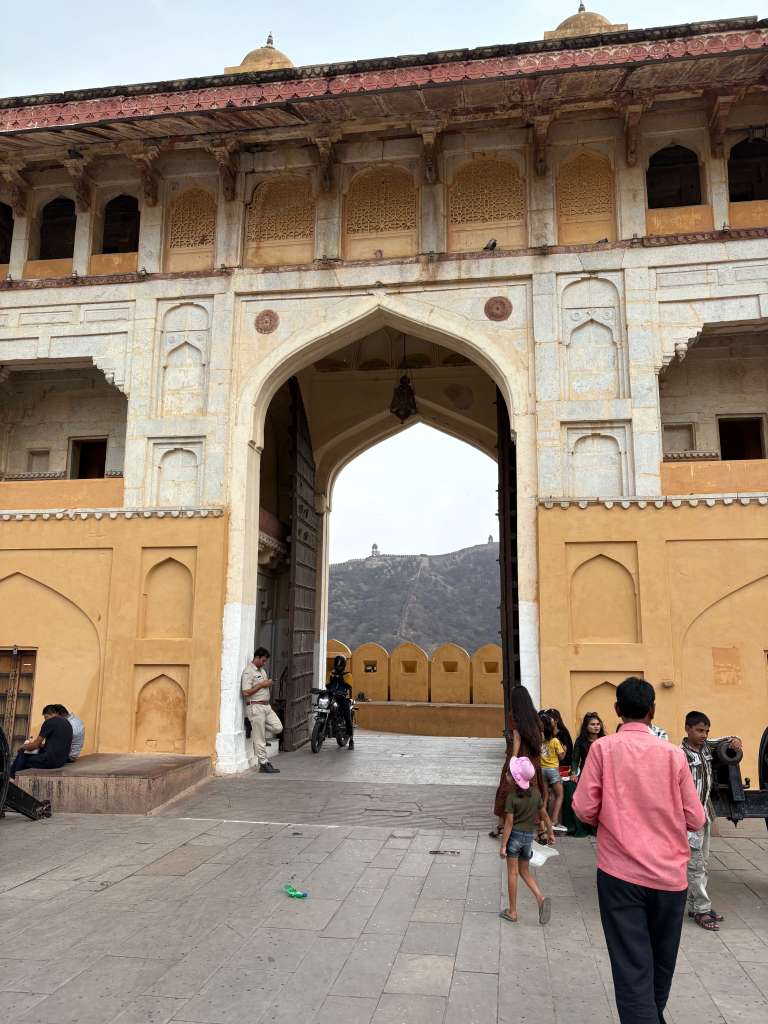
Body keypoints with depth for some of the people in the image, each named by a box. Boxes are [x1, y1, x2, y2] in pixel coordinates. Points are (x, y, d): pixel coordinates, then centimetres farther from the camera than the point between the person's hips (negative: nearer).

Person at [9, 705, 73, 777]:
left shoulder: (50, 722, -9)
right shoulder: (67, 723, 14)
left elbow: (35, 745, -3)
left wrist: (23, 747, 14)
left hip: (51, 760, -8)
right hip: (62, 761, 8)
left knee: (22, 756, 10)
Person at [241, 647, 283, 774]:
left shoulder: (262, 670, 16)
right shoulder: (248, 672, -13)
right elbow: (245, 692, -21)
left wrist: (269, 685, 10)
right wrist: (261, 685, -17)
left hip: (266, 706, 9)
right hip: (255, 707, -9)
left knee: (278, 728, 1)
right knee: (260, 739, -2)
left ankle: (255, 730, 19)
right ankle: (263, 764, 6)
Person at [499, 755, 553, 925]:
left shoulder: (511, 797, -17)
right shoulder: (535, 793, -3)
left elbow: (509, 823, -16)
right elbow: (544, 815, 6)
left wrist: (503, 846, -11)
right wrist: (550, 833, 20)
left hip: (515, 835, -5)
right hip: (529, 835, 5)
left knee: (512, 873, 6)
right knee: (524, 871, 19)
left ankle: (512, 911, 12)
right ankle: (541, 898, -1)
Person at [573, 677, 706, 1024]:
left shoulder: (603, 748, -7)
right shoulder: (673, 754, -4)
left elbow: (584, 809, -8)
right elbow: (695, 820, -1)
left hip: (620, 873, -2)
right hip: (669, 875, 2)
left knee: (631, 967, 2)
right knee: (662, 961, 24)